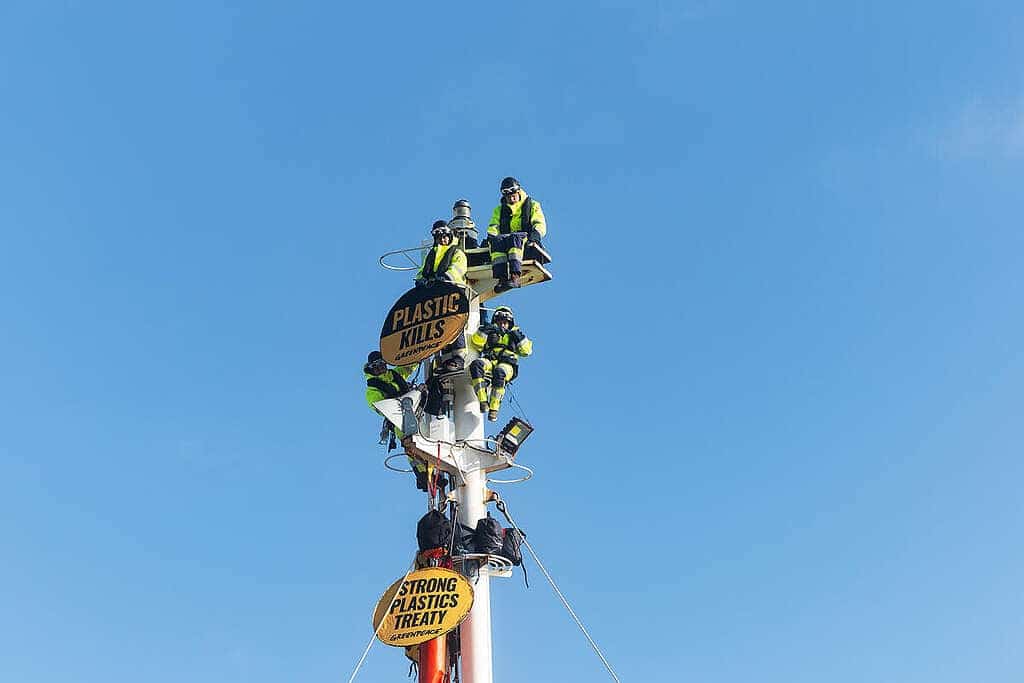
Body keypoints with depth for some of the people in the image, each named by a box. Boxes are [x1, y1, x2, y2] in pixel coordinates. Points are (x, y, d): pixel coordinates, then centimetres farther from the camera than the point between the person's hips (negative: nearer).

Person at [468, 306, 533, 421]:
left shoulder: (513, 334, 29)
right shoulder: (490, 333, 31)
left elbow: (526, 351, 17)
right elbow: (476, 344, 12)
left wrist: (520, 339, 3)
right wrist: (483, 331, -1)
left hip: (507, 365, -2)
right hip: (489, 363, 2)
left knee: (499, 372, -40)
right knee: (476, 364, -34)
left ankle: (494, 408, -39)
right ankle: (483, 402, -41)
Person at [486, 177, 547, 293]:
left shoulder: (532, 205, 19)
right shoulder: (499, 210, 27)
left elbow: (541, 225, 7)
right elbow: (493, 227, 15)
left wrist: (535, 233, -15)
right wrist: (491, 236, -9)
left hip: (525, 239, -3)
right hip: (505, 238, 3)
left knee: (514, 237, -39)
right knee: (496, 241, -34)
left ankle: (515, 276, -56)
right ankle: (502, 278, -50)